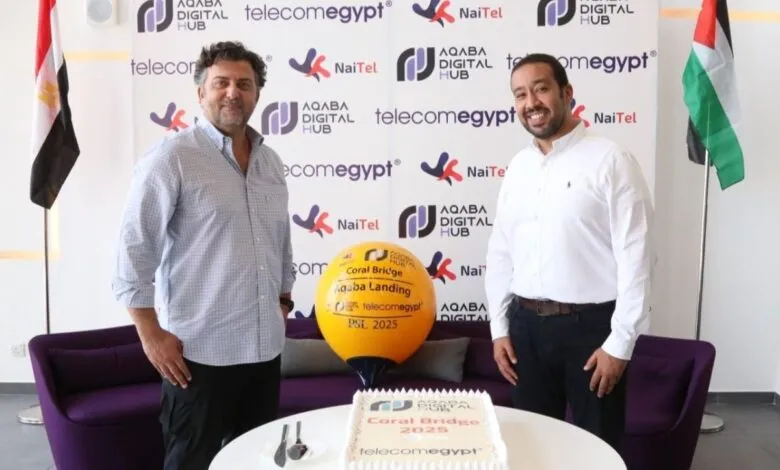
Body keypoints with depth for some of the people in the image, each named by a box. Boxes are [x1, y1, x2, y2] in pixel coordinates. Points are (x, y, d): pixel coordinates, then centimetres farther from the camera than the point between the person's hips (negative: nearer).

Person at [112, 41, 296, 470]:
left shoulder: (270, 162, 11)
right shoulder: (171, 157, -9)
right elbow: (134, 251, -12)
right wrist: (151, 335, -13)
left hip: (265, 346, 6)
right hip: (200, 351, -6)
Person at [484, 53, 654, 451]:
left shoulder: (610, 160, -9)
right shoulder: (517, 166, 8)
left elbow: (635, 257, -12)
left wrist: (620, 342, -13)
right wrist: (499, 327, 8)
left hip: (590, 325, -5)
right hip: (526, 324, 5)